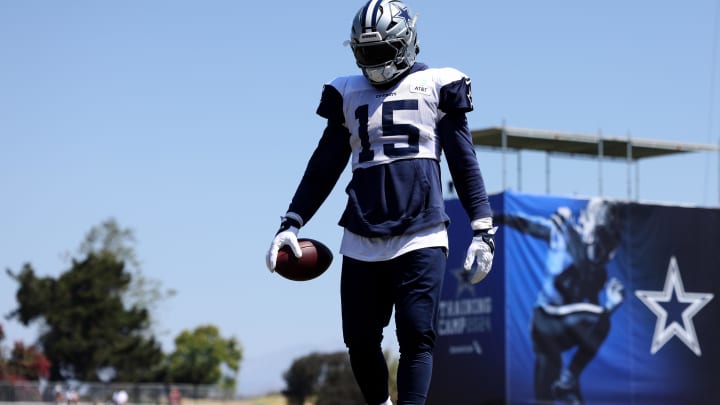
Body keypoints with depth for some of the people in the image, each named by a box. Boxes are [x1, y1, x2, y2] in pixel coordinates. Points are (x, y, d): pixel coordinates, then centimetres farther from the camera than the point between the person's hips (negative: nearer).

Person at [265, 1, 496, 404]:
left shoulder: (437, 86, 7)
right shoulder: (348, 94, 15)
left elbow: (464, 162, 7)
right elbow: (323, 168, 18)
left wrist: (483, 228, 0)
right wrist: (292, 223, 10)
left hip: (421, 237, -3)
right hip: (362, 240, 3)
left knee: (417, 337, -13)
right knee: (361, 341, 4)